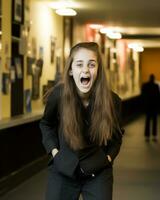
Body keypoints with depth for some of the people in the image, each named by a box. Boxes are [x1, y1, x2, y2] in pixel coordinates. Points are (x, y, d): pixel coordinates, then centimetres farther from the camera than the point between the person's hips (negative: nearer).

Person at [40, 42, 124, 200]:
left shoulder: (112, 100, -13)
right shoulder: (58, 95, -14)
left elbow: (117, 134, 8)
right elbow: (46, 124, 7)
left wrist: (109, 156, -3)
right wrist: (54, 150, -3)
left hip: (99, 172, 0)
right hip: (63, 170, 0)